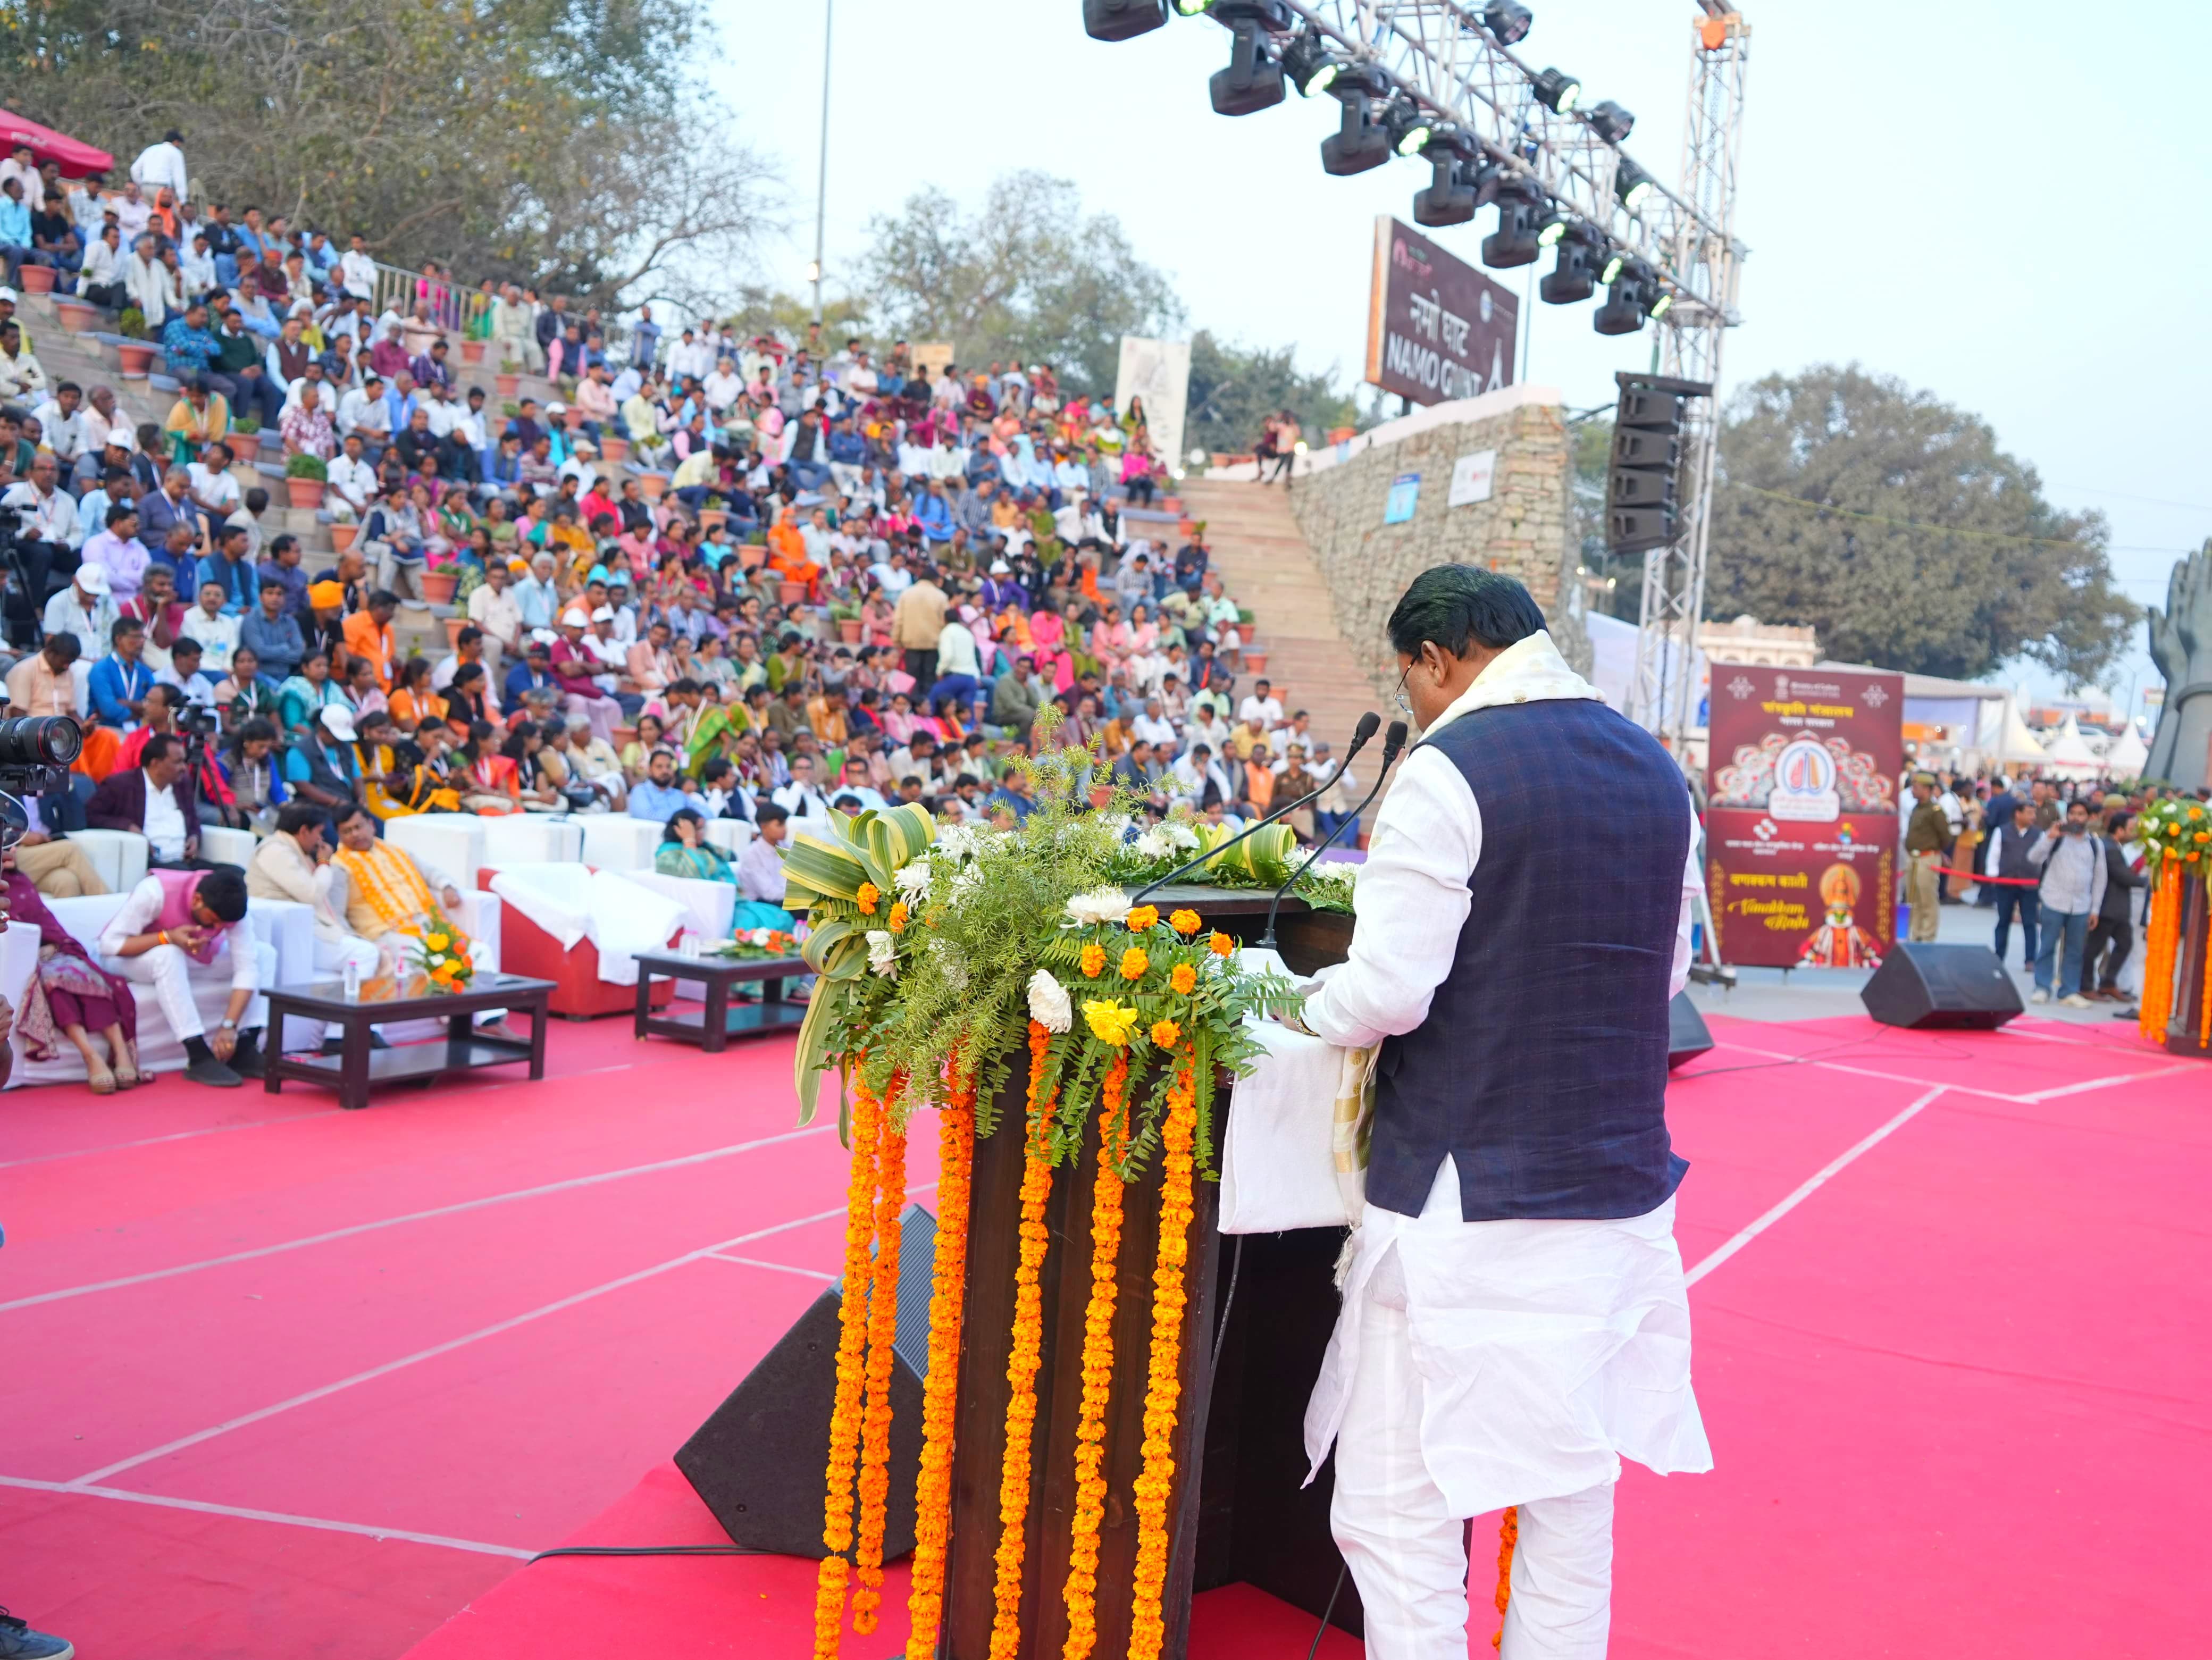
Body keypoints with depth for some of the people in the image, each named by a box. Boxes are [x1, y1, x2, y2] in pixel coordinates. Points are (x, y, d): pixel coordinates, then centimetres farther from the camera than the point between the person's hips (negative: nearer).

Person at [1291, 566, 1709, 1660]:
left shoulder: (1450, 770, -11)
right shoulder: (1655, 771, 10)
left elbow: (1389, 991, -15)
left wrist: (1307, 1012, 4)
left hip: (1468, 1199, -7)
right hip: (1621, 1195, 7)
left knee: (1395, 1512, 2)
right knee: (1573, 1497, 16)